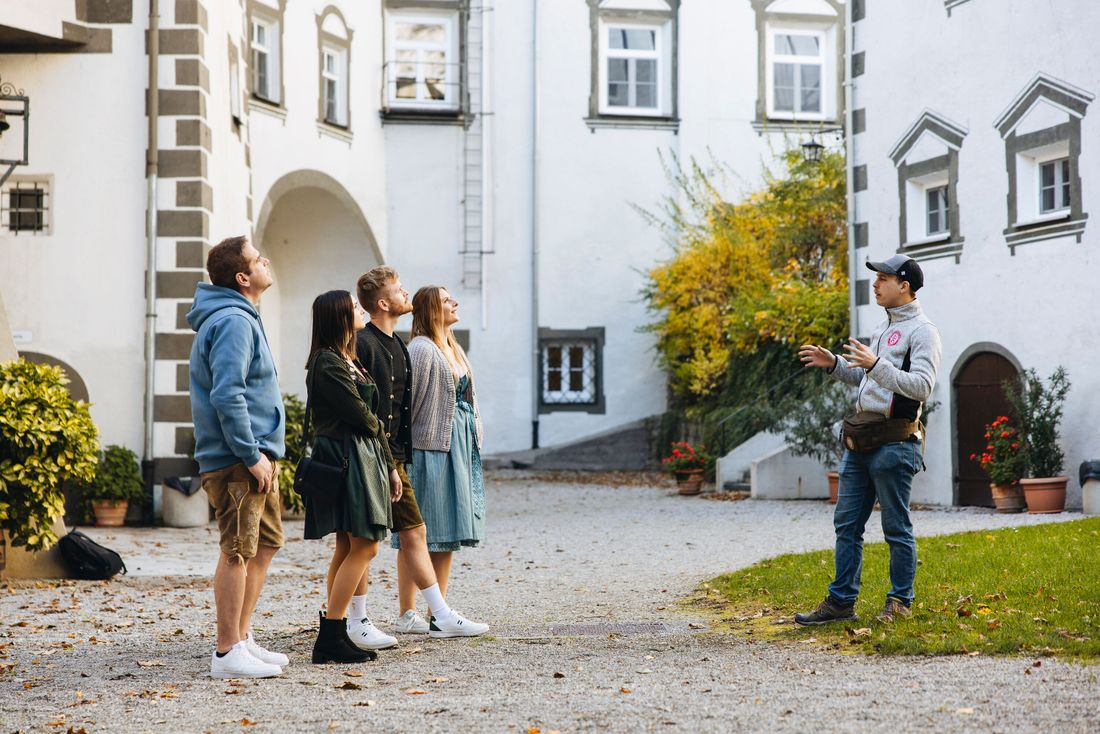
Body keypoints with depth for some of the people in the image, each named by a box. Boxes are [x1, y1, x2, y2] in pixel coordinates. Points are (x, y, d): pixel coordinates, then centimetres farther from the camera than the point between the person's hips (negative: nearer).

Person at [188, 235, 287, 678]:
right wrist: (252, 455, -21)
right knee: (239, 551, -6)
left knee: (267, 542, 16)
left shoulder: (239, 318, 18)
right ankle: (228, 654, -1)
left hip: (256, 456, 11)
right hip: (238, 459, -11)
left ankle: (241, 638, 23)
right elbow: (226, 396, -24)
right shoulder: (233, 322, -16)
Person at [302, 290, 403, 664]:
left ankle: (335, 635, 12)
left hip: (365, 458, 10)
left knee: (348, 547, 9)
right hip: (346, 458, -10)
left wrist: (389, 465, 16)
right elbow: (359, 414, -15)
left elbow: (370, 416, 18)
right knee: (364, 546, -12)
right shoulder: (328, 363, -13)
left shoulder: (349, 361, 18)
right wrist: (379, 432, 6)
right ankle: (330, 637, -11)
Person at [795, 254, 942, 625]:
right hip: (860, 441, 9)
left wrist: (876, 364, -27)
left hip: (894, 442, -9)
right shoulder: (882, 328, 20)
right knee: (847, 523, 8)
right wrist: (833, 363, 15)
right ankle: (841, 601, 13)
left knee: (897, 528, 0)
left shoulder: (922, 331, -8)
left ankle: (900, 602, 10)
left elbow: (922, 385, -21)